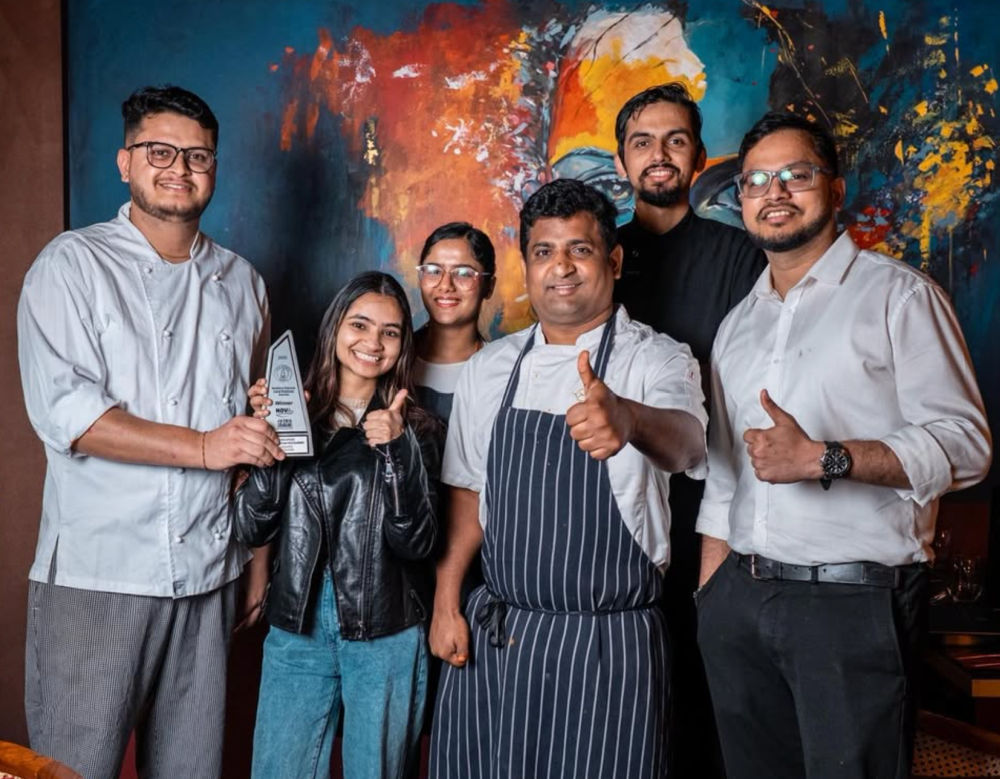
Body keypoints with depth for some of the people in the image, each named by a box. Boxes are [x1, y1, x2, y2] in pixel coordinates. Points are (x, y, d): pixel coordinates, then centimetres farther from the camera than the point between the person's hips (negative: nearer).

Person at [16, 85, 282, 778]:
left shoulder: (241, 283, 12)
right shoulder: (73, 265, -1)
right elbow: (63, 411, -13)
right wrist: (204, 447, -19)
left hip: (209, 572, 4)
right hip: (96, 574, -3)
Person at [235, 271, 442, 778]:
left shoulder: (415, 428, 0)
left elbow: (416, 542, -9)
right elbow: (251, 529, -3)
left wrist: (397, 448, -21)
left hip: (387, 634, -1)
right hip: (296, 628, 1)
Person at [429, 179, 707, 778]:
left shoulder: (658, 360, -8)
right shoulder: (488, 368, 5)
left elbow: (685, 444, -29)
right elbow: (469, 491, 11)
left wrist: (625, 417, -50)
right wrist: (446, 604, 5)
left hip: (608, 645, -3)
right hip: (490, 638, 4)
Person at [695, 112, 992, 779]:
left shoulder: (898, 295, -3)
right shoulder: (739, 324, 16)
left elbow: (964, 444, -12)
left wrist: (821, 458, -22)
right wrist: (709, 598, 13)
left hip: (854, 600, -5)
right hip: (740, 599, 6)